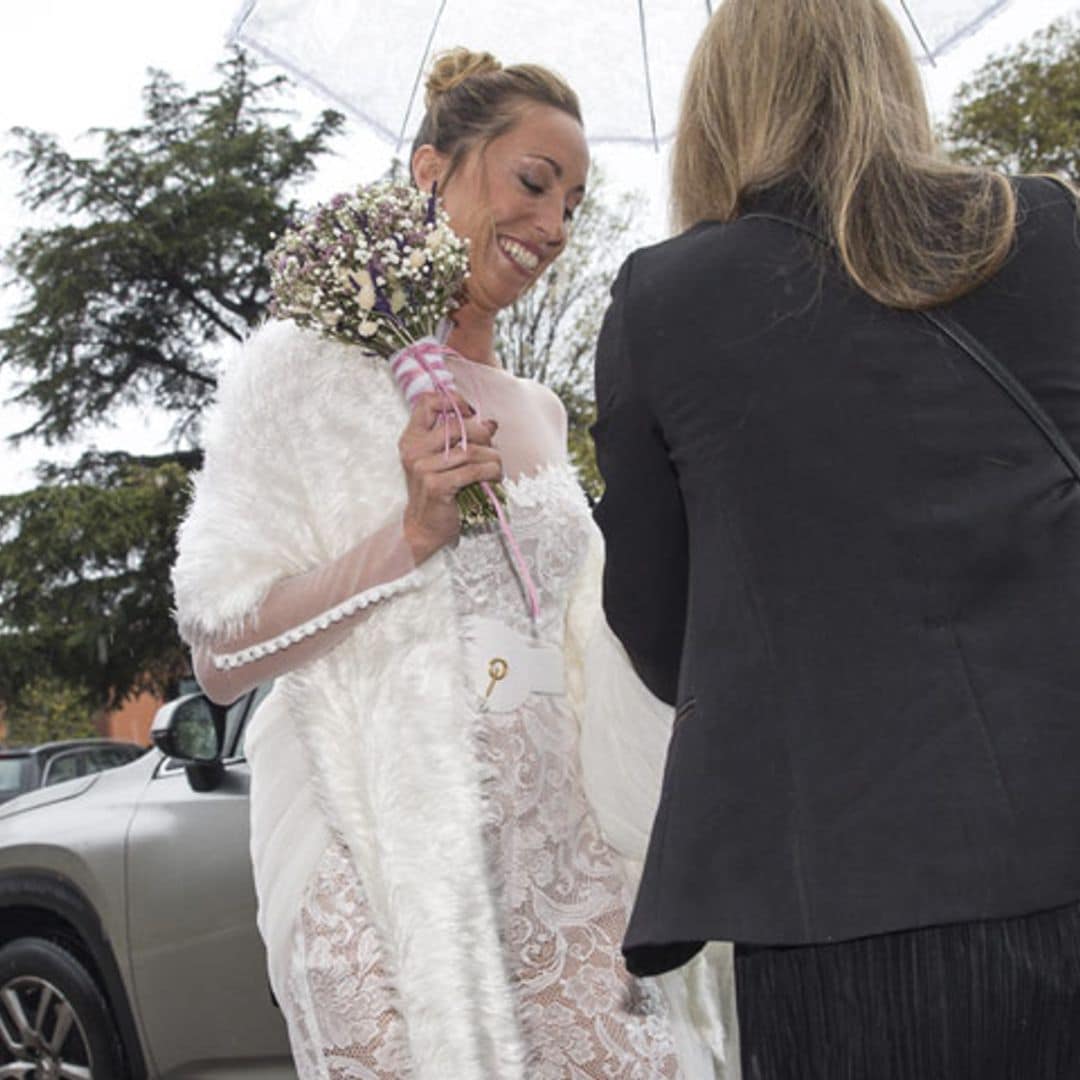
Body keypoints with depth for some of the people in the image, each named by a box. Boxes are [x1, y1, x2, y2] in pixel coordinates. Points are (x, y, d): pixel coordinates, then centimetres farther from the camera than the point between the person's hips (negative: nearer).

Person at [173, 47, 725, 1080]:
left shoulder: (538, 410, 18)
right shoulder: (315, 362, -1)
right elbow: (221, 657, -8)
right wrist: (412, 533, -16)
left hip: (556, 858, 6)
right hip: (384, 863, -6)